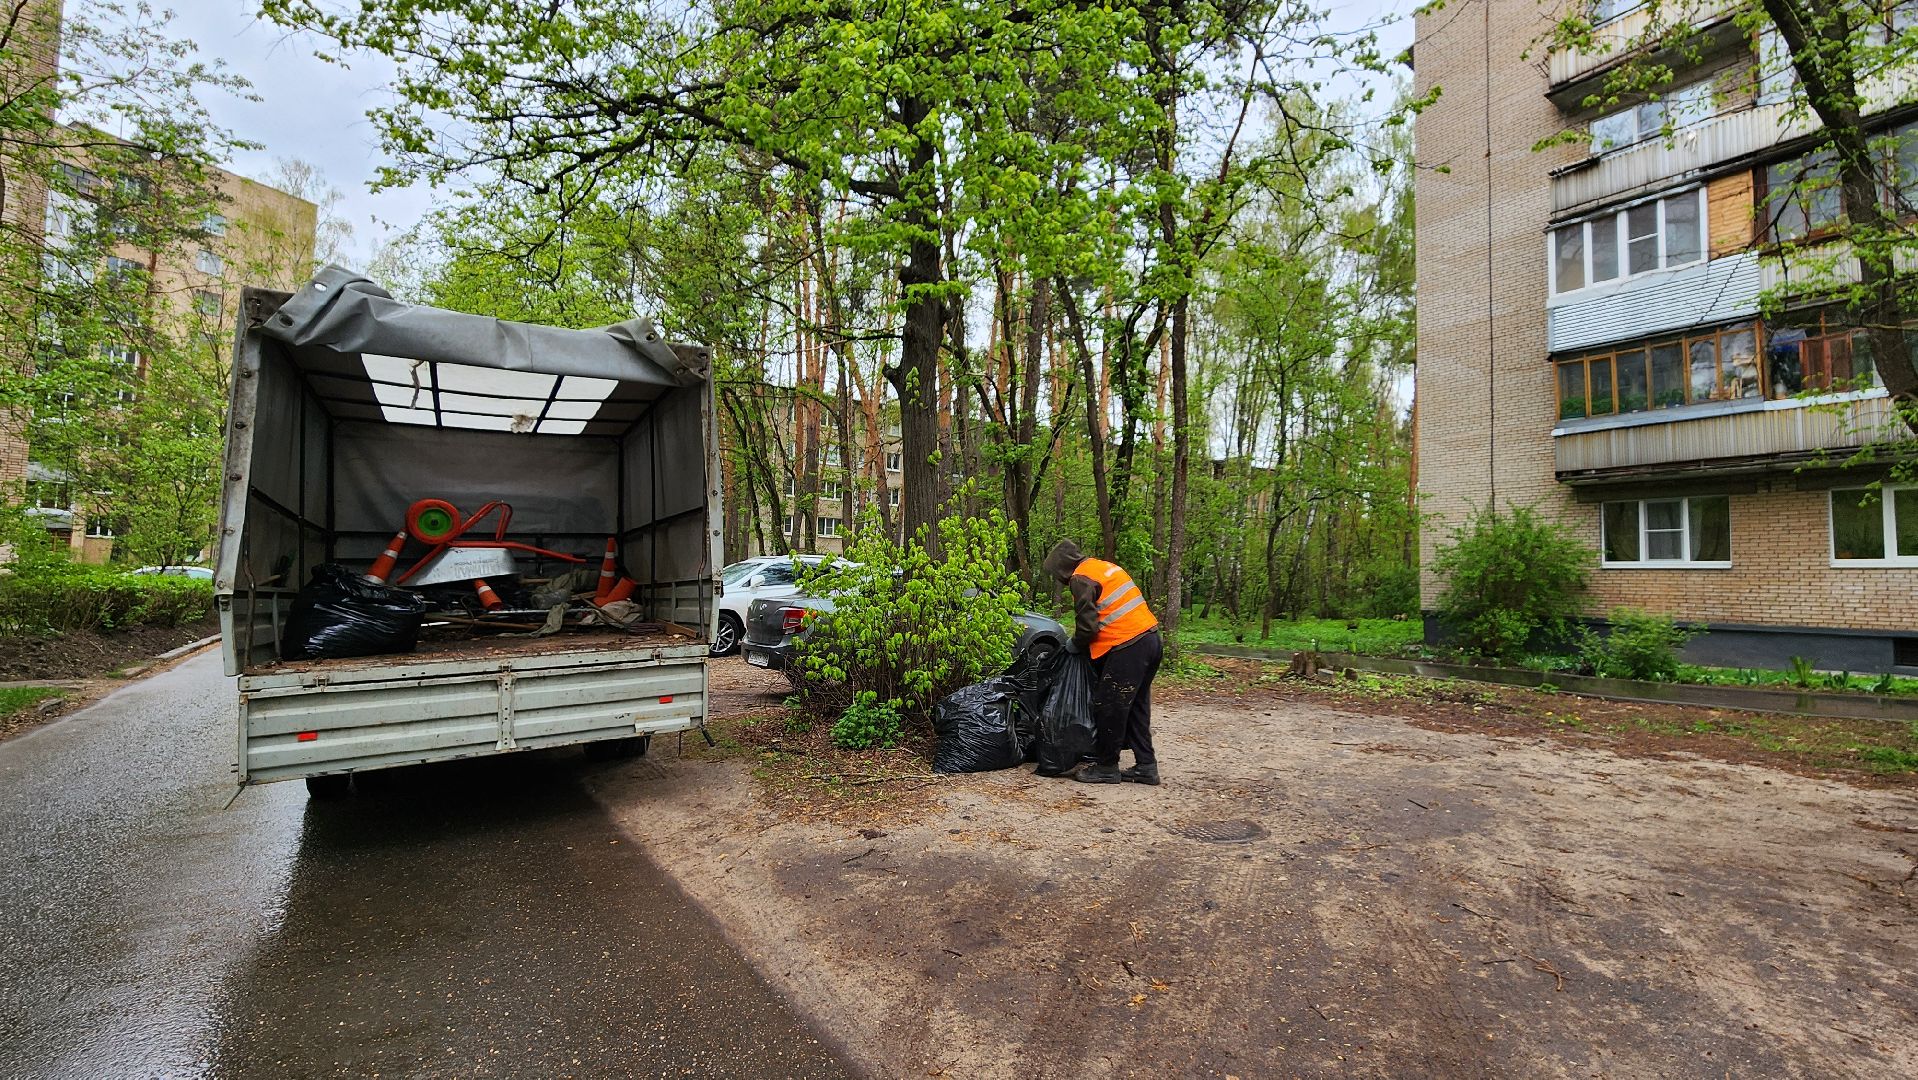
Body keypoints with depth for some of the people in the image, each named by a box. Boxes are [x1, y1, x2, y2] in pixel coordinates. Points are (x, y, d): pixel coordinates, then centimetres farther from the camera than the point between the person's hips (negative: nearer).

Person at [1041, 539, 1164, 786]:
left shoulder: (1081, 578, -8)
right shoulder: (1107, 566, 20)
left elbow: (1087, 625, -13)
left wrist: (1075, 644, 7)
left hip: (1128, 648, -10)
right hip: (1151, 640, 10)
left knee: (1108, 708, 1)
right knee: (1136, 708, 16)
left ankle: (1106, 767, 11)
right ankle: (1145, 766, 20)